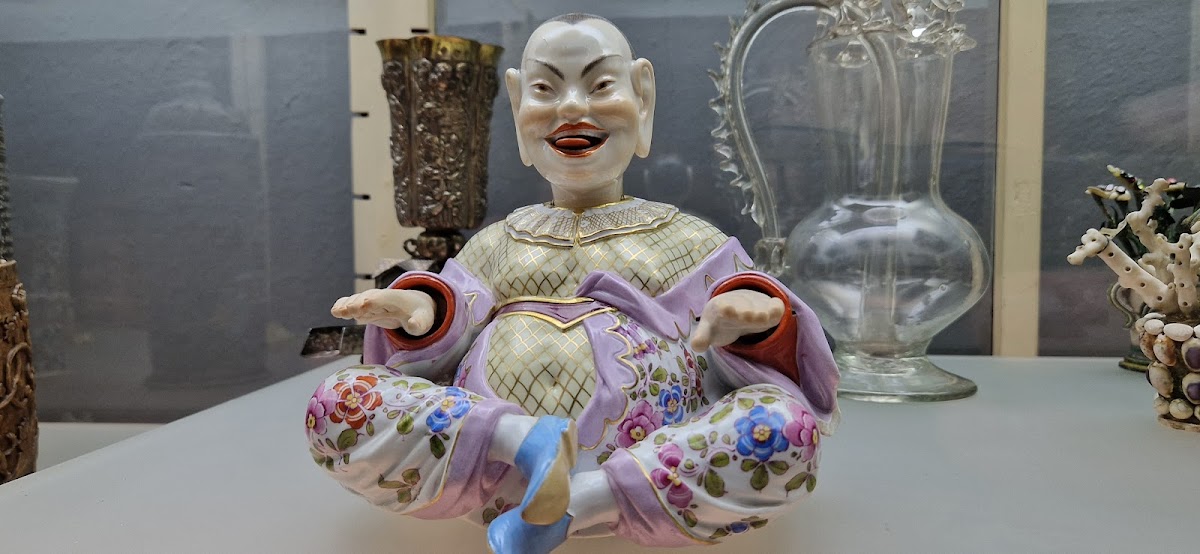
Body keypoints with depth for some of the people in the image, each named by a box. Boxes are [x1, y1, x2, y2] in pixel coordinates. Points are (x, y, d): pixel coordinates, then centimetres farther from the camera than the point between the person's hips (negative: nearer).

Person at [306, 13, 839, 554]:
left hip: (652, 473, -1)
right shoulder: (496, 241, 23)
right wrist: (421, 313, -10)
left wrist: (749, 317, -15)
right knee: (335, 404, -16)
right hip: (487, 464, 2)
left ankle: (584, 501, -24)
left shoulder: (688, 240, 18)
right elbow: (439, 356, 14)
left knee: (786, 425, -28)